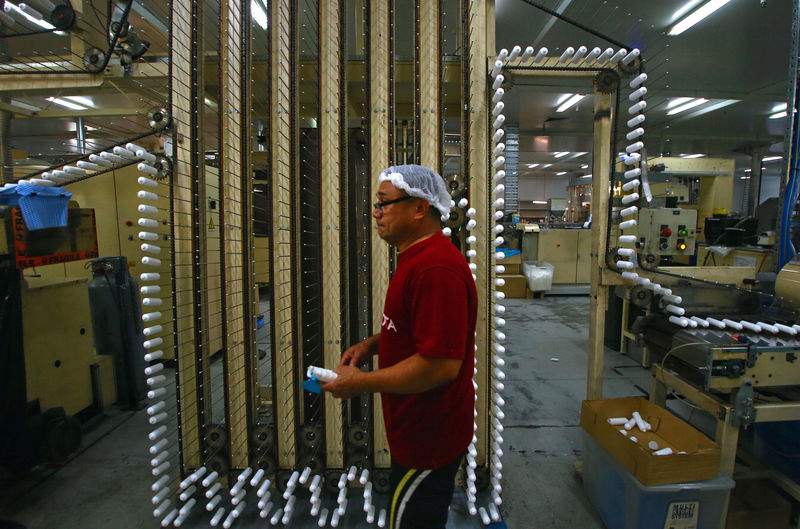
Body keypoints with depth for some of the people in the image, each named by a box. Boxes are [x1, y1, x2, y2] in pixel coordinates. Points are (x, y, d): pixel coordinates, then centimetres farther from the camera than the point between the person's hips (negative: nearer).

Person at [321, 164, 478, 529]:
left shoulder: (436, 269, -28)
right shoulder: (417, 258, 8)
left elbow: (441, 364, -32)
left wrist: (361, 383, -22)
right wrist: (372, 344, 4)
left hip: (428, 437, -10)